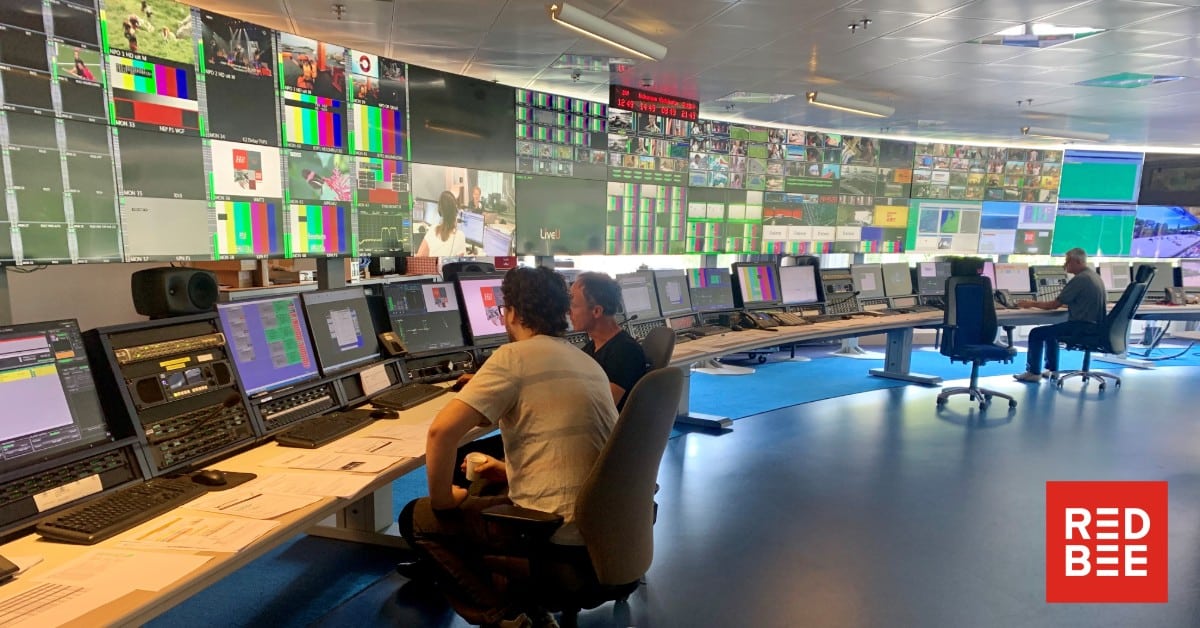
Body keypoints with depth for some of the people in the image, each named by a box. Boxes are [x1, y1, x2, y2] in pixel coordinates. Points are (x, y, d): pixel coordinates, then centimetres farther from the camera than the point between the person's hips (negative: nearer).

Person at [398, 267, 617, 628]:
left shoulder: (514, 356, -11)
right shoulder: (588, 363, 13)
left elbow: (442, 431, -19)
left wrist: (442, 500, -4)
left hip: (558, 529, -8)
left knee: (415, 519, 12)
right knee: (481, 496, 31)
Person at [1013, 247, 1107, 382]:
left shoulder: (1079, 279, -18)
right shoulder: (1095, 276, 12)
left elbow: (1053, 305, -15)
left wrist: (1031, 303, -3)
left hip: (1082, 326, -10)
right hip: (1094, 325, 10)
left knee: (1036, 333, -4)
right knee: (1050, 331, 27)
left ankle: (1033, 372, 2)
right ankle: (1052, 370, 29)